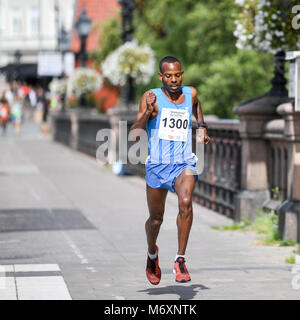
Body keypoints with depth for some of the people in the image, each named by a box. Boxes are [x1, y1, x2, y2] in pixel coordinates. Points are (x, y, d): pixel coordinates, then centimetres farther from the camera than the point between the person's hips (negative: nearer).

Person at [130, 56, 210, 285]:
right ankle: (152, 254, 44)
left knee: (186, 202, -28)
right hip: (157, 165, -1)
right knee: (156, 219, 12)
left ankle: (180, 260, -19)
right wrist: (147, 113, -26)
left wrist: (202, 127, 21)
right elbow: (134, 134, -12)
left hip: (184, 163, 1)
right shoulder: (151, 97, -5)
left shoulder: (190, 93, 5)